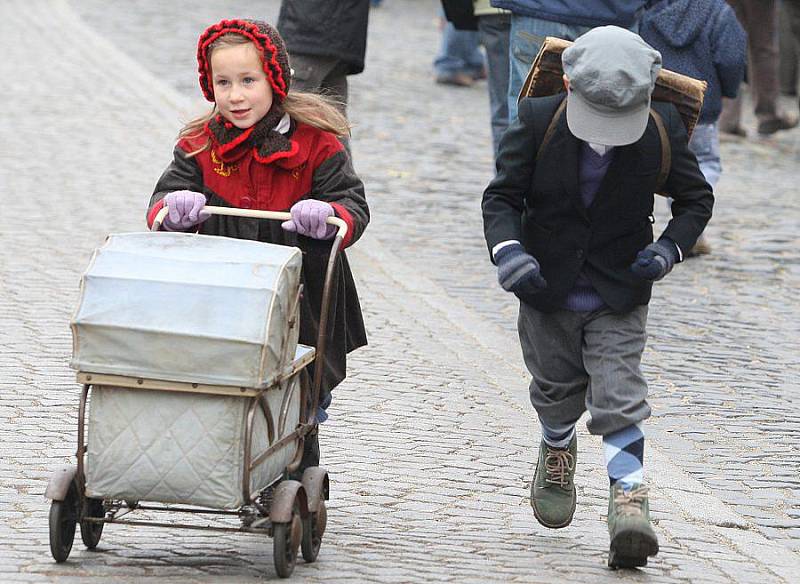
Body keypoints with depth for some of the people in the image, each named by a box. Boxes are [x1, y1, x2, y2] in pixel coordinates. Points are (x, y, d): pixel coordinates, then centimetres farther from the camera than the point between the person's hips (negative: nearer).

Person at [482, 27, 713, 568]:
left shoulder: (663, 129, -15)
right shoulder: (538, 122, -17)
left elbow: (696, 197, 1)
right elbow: (502, 196, -10)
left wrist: (671, 247, -17)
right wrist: (507, 250, -29)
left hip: (620, 299, -1)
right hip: (547, 289, 1)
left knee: (619, 399, -13)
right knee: (558, 393, 20)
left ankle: (629, 504, -14)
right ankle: (557, 453, 50)